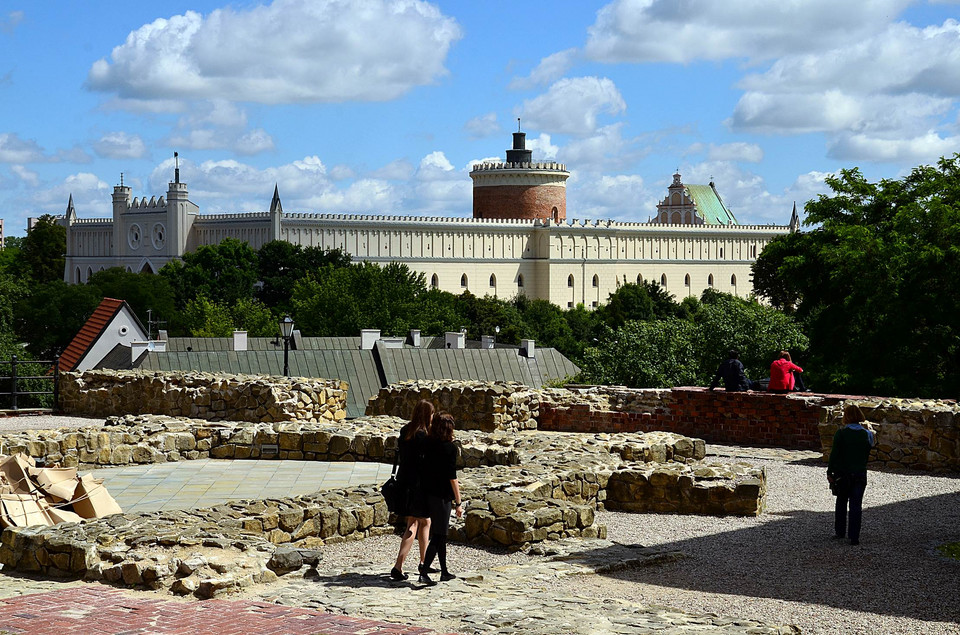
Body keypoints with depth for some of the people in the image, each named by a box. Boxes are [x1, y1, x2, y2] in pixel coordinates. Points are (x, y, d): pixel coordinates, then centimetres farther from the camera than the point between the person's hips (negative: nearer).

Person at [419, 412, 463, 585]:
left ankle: (444, 572, 25)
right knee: (438, 535, -2)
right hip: (442, 496, -7)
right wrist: (458, 502, -10)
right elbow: (452, 477, -14)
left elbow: (428, 469, 11)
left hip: (429, 492, 7)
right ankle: (424, 572, -11)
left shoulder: (428, 444, 4)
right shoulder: (450, 448, -14)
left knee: (440, 533, 17)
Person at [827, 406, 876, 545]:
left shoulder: (841, 433, -10)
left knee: (841, 502, 17)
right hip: (860, 474, 1)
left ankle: (840, 531, 24)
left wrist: (830, 472, -5)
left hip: (842, 473, -1)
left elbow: (834, 454, -11)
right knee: (856, 505, 4)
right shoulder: (867, 434, -4)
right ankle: (854, 537, -1)